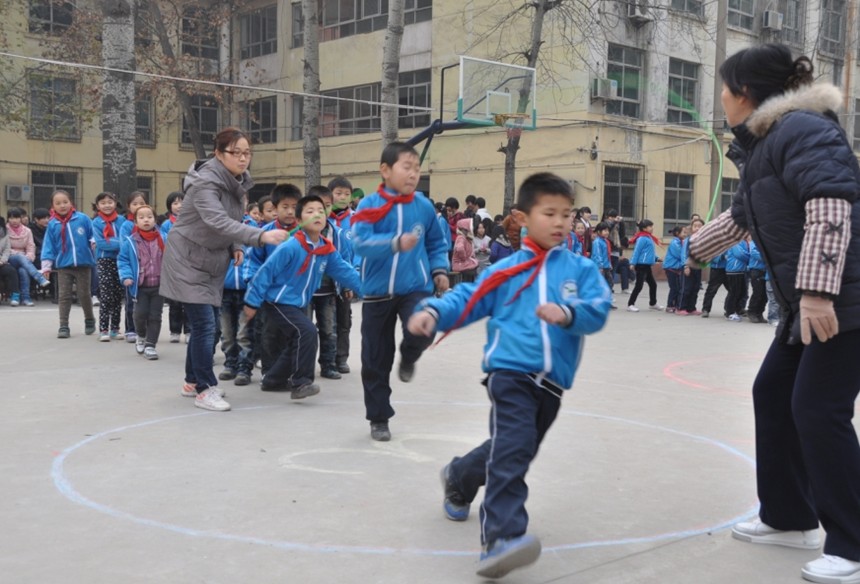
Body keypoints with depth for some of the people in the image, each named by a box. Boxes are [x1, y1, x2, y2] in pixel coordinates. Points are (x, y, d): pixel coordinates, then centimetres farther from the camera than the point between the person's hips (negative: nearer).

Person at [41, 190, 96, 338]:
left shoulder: (83, 219, -4)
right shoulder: (52, 224, 0)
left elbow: (93, 236, 5)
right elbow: (49, 246, 1)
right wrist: (46, 266, -2)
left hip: (83, 264, -1)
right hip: (63, 265, 1)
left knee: (84, 295, 9)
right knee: (64, 296, 3)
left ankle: (89, 320, 31)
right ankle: (63, 326, 8)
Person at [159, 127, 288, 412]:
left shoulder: (237, 182, 2)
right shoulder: (205, 182, -25)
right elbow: (219, 222, -41)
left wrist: (235, 247, -2)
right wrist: (261, 236, -52)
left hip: (212, 262, 8)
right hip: (187, 260, -8)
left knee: (207, 324, 12)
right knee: (204, 324, -11)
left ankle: (192, 382, 26)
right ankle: (204, 390, -3)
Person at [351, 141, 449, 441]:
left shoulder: (424, 206, 0)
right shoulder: (369, 205, -9)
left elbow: (436, 243, 14)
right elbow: (361, 243, -22)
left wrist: (439, 270, 1)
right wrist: (396, 243, -35)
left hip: (416, 287, 1)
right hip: (377, 291, -1)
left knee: (422, 331, -27)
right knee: (375, 360, 6)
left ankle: (409, 357, 12)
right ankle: (378, 418, 24)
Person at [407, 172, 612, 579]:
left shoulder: (582, 270, 6)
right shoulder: (507, 270, 5)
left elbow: (598, 311, -7)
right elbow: (467, 298, 4)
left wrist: (567, 314, -27)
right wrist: (433, 312, -13)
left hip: (553, 381, 4)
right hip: (510, 371, -4)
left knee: (515, 451, 19)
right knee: (511, 449, -21)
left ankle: (458, 478, 47)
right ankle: (501, 538, -24)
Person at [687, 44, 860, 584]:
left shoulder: (802, 129, -14)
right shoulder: (762, 145, 17)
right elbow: (740, 219, 31)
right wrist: (693, 252, 42)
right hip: (809, 299, 10)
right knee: (773, 395, 13)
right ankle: (789, 518, 27)